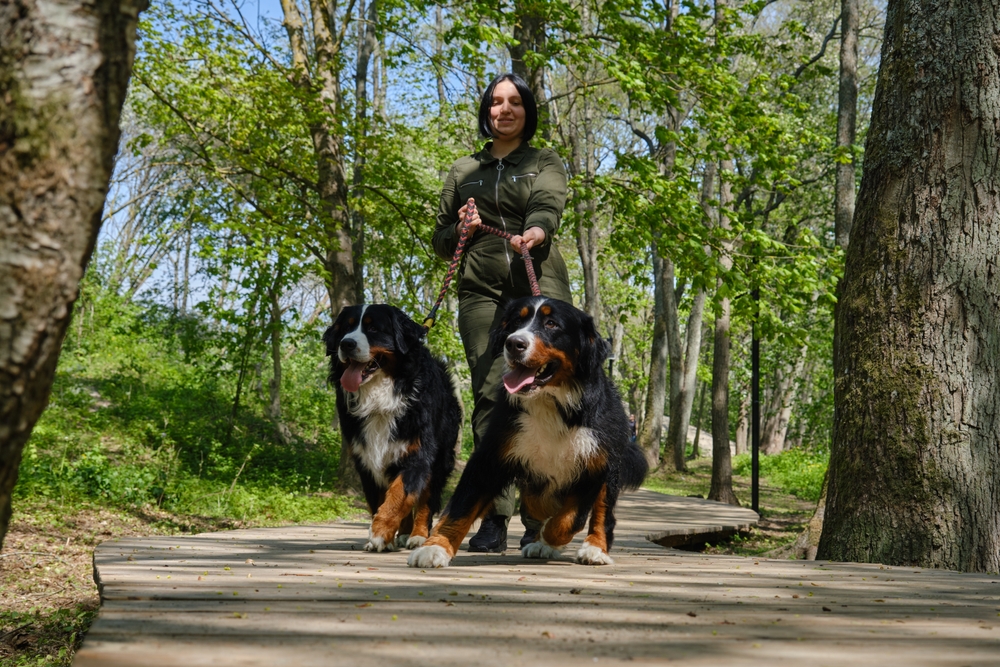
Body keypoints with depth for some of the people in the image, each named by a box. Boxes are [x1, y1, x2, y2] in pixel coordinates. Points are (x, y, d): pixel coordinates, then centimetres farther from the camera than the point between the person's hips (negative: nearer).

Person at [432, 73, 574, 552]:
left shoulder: (545, 162, 16)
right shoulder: (463, 172, 23)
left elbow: (548, 205, -7)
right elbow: (441, 242, 26)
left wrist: (535, 232, -30)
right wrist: (460, 231, 2)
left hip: (539, 285, -2)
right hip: (482, 291, 2)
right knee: (489, 395, -11)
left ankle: (539, 518, -5)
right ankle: (494, 520, -11)